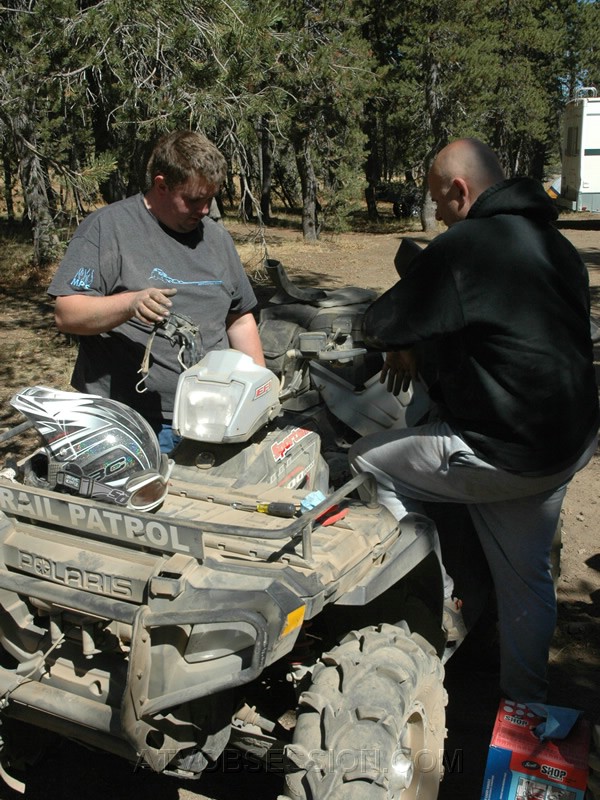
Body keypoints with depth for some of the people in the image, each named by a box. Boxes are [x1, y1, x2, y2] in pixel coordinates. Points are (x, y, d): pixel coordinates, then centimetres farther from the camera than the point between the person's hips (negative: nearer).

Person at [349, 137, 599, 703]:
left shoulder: (463, 245, -15)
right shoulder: (554, 244, 13)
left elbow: (380, 325, -12)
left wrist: (400, 347, 11)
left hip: (503, 453, -9)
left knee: (367, 461, 8)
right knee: (526, 576, 21)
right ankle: (526, 704, 37)